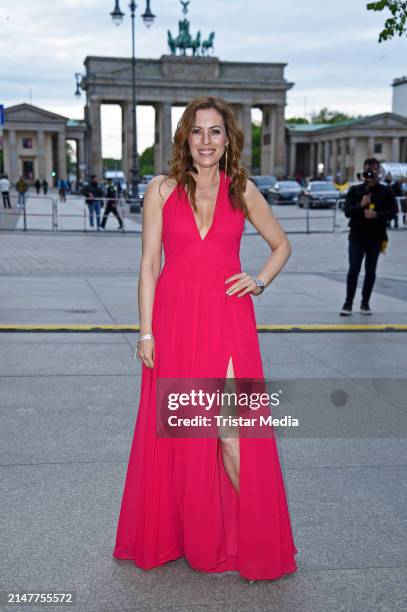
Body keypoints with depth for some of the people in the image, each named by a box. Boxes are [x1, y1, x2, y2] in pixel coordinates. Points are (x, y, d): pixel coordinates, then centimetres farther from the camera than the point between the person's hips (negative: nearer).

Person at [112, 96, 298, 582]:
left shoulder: (243, 191, 7)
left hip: (229, 321, 0)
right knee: (175, 430, 8)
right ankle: (175, 532, 27)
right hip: (175, 318, 0)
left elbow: (281, 244, 20)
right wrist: (146, 331, -4)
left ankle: (252, 538, 14)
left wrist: (260, 282, 3)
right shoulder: (162, 190, 4)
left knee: (233, 431, -5)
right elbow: (149, 264, 2)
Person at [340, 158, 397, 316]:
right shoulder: (355, 190, 5)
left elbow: (393, 211, -1)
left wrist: (377, 214, -16)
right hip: (357, 236, -1)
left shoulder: (385, 191, 4)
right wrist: (361, 205, -18)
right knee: (353, 269, -4)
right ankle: (348, 303, 2)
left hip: (376, 237, 1)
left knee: (370, 271, 7)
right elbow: (347, 211, -2)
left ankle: (365, 302, 18)